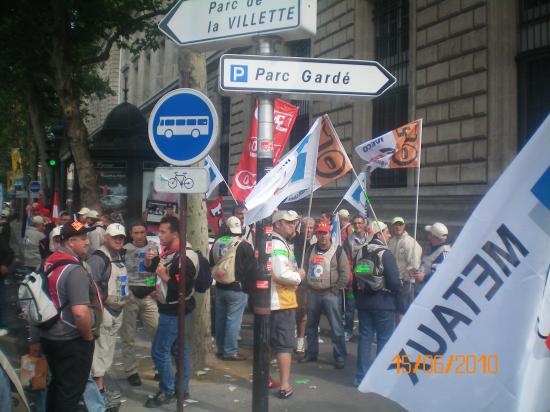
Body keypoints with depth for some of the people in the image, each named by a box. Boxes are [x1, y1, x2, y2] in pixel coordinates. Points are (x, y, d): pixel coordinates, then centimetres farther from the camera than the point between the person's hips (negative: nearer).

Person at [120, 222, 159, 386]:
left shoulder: (153, 248, 8)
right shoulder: (125, 249, 1)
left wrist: (157, 288, 1)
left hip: (149, 296, 2)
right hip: (129, 296, -2)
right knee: (128, 337, 3)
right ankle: (131, 371, 13)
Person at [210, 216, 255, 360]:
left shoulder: (216, 243, 4)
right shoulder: (244, 246, -12)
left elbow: (211, 264, 15)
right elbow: (251, 269, -11)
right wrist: (247, 286, 3)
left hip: (220, 287, 6)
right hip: (237, 288, -6)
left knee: (220, 319, 14)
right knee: (233, 320, -2)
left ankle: (221, 349, 24)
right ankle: (230, 352, 1)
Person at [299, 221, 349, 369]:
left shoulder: (338, 250, -5)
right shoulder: (311, 250, 10)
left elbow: (345, 272, -7)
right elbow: (306, 268, 18)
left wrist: (336, 289, -10)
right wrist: (307, 285, 8)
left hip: (331, 294, -5)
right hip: (313, 293, 5)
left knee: (336, 327, -3)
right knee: (311, 326, 14)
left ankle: (340, 357, 5)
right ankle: (311, 353, 27)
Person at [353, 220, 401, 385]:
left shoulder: (360, 253, 7)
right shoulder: (385, 254, -15)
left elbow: (355, 279, 13)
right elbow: (394, 281, -18)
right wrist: (400, 295, 0)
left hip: (364, 302, 6)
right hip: (384, 303, -6)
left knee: (364, 338, 10)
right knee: (384, 340, 4)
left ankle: (362, 376, 14)